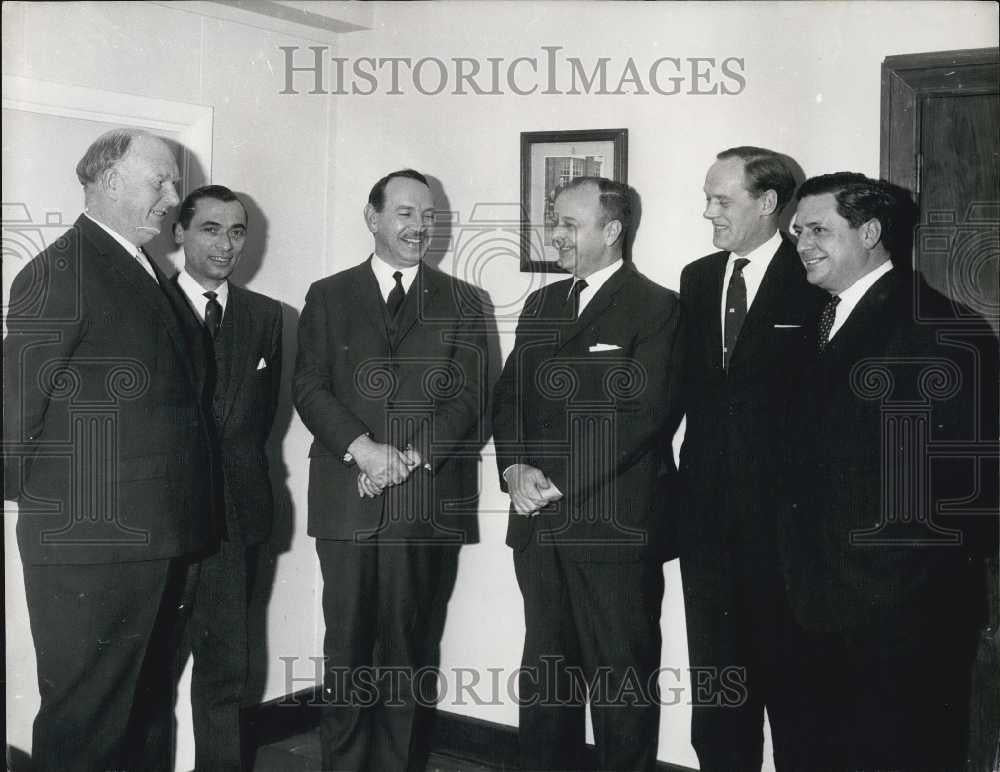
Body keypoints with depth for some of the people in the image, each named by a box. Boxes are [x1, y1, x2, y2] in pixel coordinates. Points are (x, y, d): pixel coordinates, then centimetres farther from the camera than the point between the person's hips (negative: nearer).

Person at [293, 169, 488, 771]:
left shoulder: (463, 303, 11)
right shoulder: (328, 296, 12)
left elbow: (469, 397, 2)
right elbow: (309, 388, 3)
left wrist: (409, 457, -11)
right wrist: (364, 448, -12)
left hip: (429, 500, 0)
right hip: (347, 496, 0)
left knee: (410, 648, 4)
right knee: (348, 646, 3)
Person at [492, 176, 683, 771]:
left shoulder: (656, 308, -6)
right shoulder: (541, 305, 16)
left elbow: (638, 412, -15)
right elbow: (509, 397, 12)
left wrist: (561, 485, -16)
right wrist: (516, 468, -6)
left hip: (613, 527, -6)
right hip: (540, 524, 6)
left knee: (621, 681, 4)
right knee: (545, 673, 16)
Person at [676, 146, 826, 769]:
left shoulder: (814, 279, -9)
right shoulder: (698, 278, 10)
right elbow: (691, 384, 11)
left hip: (779, 507, -5)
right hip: (708, 508, 6)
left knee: (787, 672, 6)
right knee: (715, 670, 15)